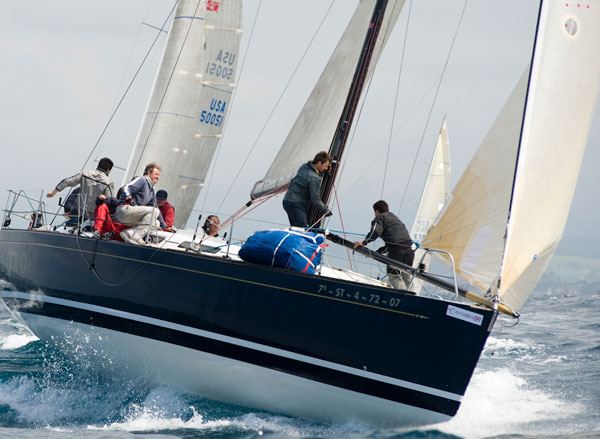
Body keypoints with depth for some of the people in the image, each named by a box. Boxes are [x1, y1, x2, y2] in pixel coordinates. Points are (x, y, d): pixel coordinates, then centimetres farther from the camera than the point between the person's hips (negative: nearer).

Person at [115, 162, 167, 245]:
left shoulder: (151, 191, 27)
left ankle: (130, 233, -17)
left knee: (156, 223, -2)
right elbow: (126, 188, -14)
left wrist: (164, 226, 30)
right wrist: (129, 198, -34)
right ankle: (136, 234, -28)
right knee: (154, 211, -20)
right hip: (124, 209, -9)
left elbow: (155, 207, 31)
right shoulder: (141, 180, 1)